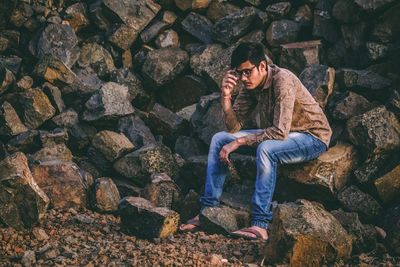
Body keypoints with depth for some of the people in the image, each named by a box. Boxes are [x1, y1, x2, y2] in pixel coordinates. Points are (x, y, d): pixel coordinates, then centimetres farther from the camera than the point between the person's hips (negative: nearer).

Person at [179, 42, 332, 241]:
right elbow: (234, 126, -5)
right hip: (277, 133, 8)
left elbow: (280, 132, -33)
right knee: (219, 139, -2)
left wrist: (239, 142, -29)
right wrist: (226, 97, -21)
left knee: (265, 149, -38)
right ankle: (208, 209, -2)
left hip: (312, 136, -8)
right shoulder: (250, 84, -5)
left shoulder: (282, 80, -28)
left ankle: (260, 224, -35)